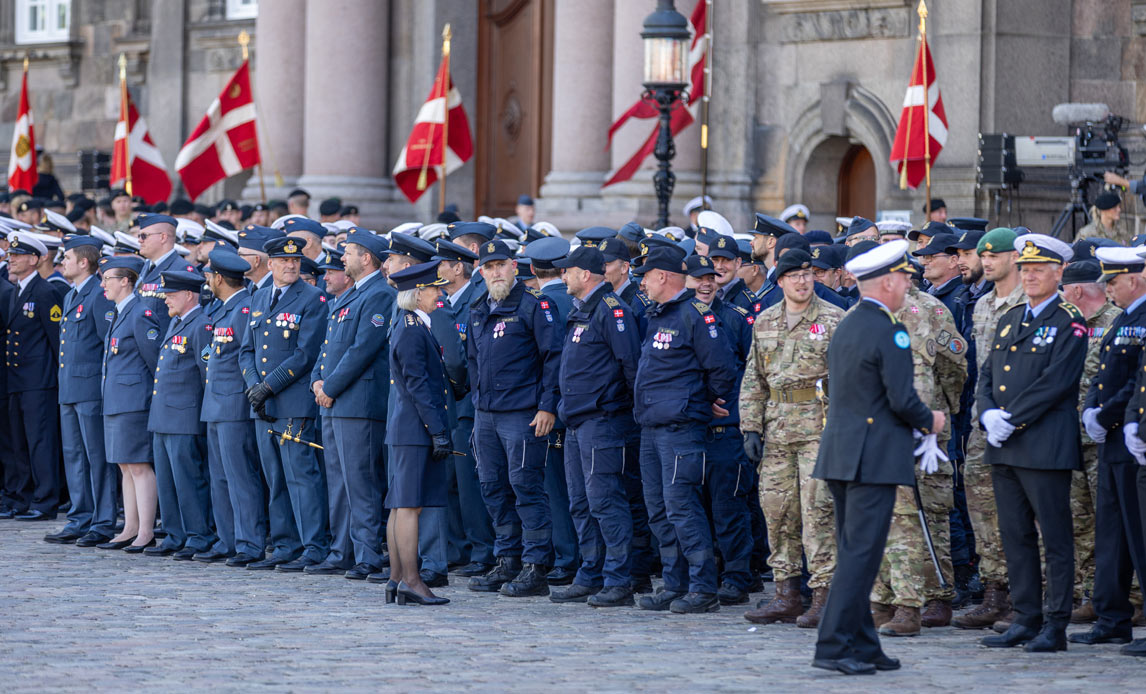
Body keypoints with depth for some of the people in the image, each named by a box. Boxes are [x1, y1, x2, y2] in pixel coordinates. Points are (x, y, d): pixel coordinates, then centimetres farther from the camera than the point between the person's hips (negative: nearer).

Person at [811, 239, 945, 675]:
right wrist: (929, 422, 3)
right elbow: (902, 399, -18)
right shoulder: (888, 332, -14)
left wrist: (917, 422, 18)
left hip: (841, 454, 9)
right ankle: (833, 646, -10)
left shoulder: (846, 326, 14)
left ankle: (862, 646, 16)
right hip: (875, 457, -9)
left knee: (854, 553, 12)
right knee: (861, 555, -8)